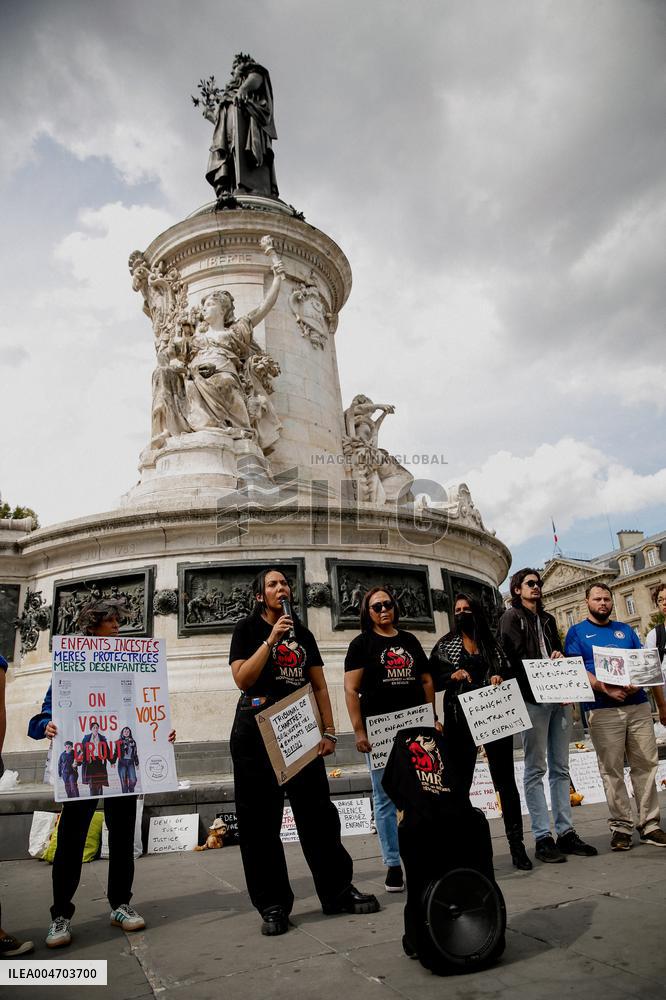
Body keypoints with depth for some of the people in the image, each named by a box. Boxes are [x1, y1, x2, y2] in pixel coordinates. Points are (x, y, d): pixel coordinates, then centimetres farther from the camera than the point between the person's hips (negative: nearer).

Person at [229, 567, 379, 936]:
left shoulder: (302, 633, 13)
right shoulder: (247, 629, 2)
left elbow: (319, 686, 12)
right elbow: (242, 679, -11)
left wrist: (329, 731, 4)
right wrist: (271, 639, -16)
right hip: (256, 729, -3)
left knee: (317, 811, 5)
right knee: (261, 819, 1)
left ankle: (338, 892, 18)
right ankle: (273, 905, 13)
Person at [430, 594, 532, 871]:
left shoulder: (492, 643, 11)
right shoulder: (445, 644, 8)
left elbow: (508, 672, 12)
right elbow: (431, 678, 4)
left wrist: (501, 678, -9)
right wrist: (452, 676, -13)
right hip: (460, 718, -1)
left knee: (505, 779, 2)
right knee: (460, 783, 5)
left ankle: (516, 844, 11)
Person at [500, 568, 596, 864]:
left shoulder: (547, 619, 22)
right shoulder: (511, 617, 2)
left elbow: (559, 654, 17)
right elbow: (516, 657, -8)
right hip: (533, 698, -6)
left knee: (560, 767, 9)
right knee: (536, 769, -3)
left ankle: (565, 831, 15)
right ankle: (542, 837, 1)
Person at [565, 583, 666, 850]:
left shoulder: (625, 630, 18)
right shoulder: (577, 632, 6)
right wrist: (606, 688, -19)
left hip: (639, 705, 4)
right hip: (603, 710, -3)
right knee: (612, 770, 0)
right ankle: (620, 826, 9)